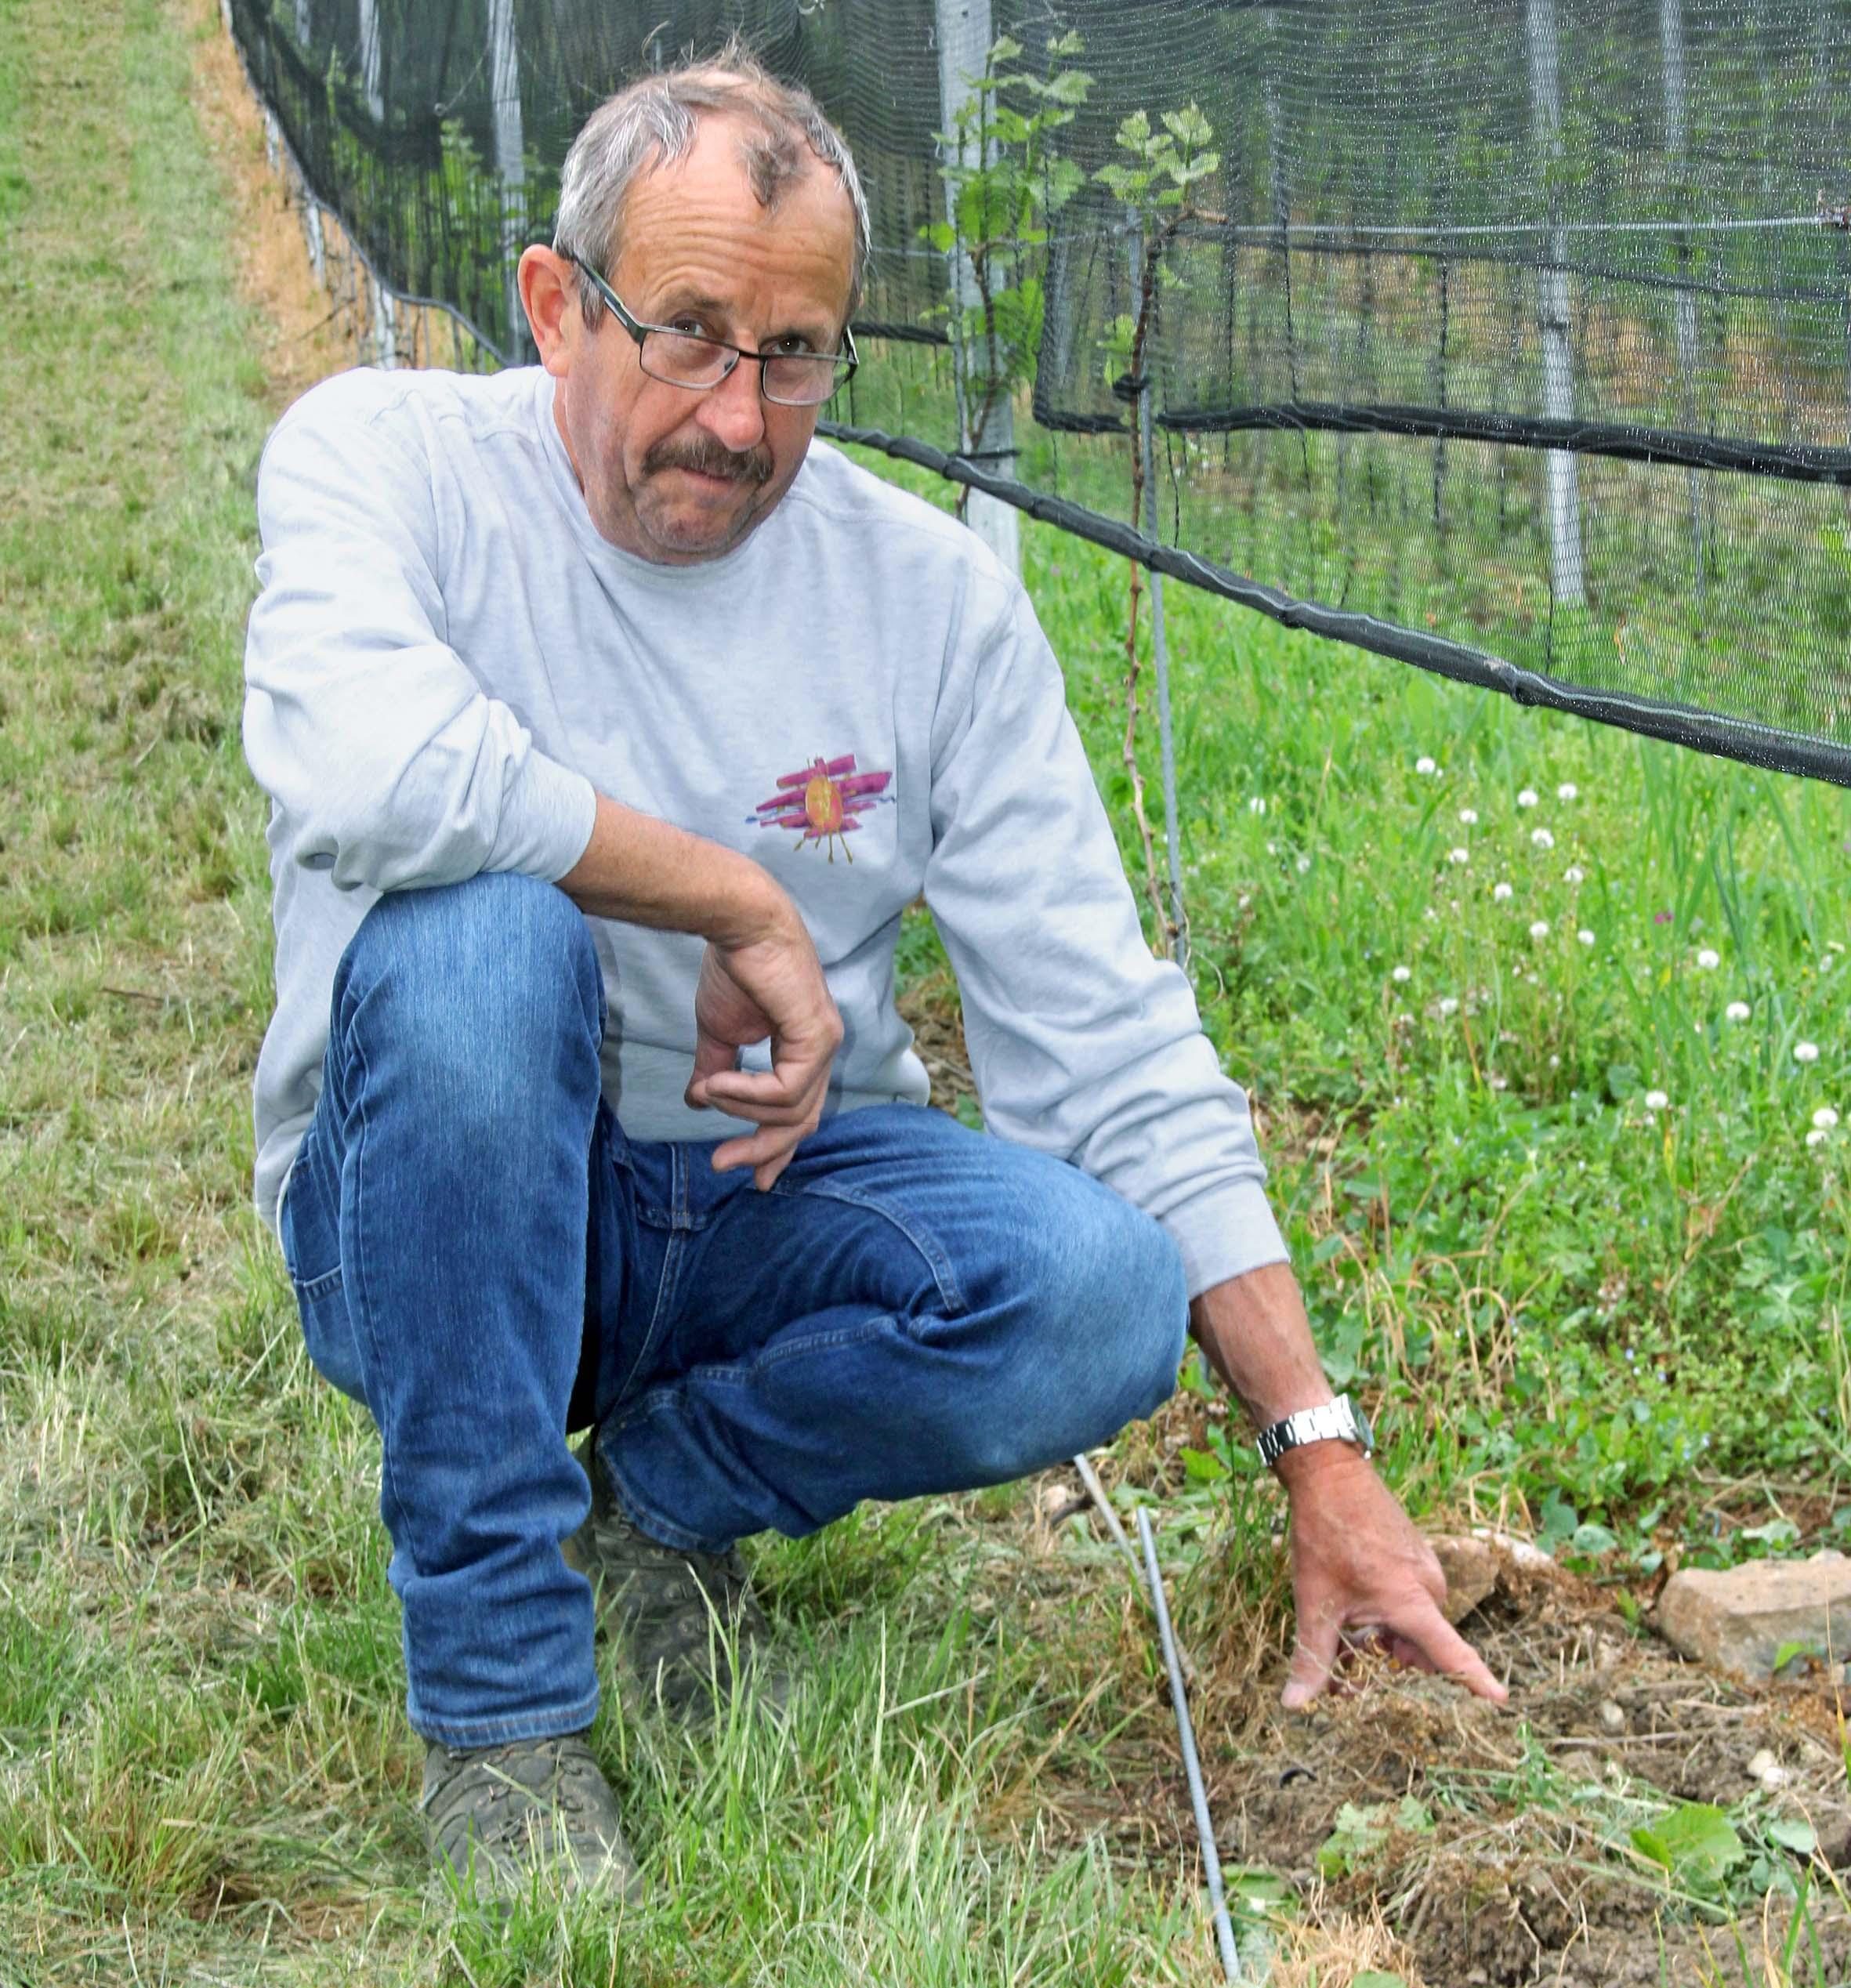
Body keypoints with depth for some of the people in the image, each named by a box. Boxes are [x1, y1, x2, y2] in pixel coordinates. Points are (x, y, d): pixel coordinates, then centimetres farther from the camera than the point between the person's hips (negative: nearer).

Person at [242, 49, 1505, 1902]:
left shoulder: (932, 591, -3)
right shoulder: (383, 458, -10)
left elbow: (1109, 1040, -5)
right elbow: (365, 766, -34)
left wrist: (1322, 1459, -9)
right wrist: (747, 907, -24)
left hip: (774, 1202, 2)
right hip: (439, 1213, -2)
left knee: (1101, 1301, -27)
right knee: (477, 932, -35)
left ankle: (669, 1489, 5)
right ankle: (497, 1701, -21)